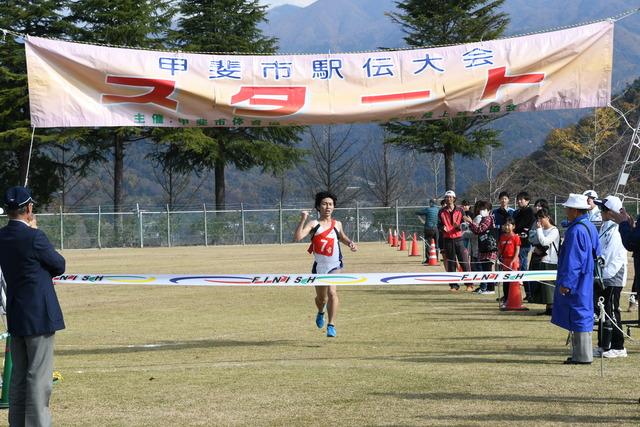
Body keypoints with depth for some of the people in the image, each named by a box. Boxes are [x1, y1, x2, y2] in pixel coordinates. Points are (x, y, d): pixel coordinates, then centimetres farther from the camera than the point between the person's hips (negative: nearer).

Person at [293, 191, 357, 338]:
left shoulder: (337, 224, 4)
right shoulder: (313, 224, -7)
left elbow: (342, 237, 26)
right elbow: (297, 237, -23)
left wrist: (351, 243, 6)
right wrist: (303, 220, -31)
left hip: (335, 265, 0)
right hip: (319, 266, 0)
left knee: (332, 292, -24)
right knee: (321, 297, 16)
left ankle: (331, 325, -19)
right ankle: (321, 313, 53)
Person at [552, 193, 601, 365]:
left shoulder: (576, 231, -20)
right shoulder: (590, 227, 11)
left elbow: (572, 260, -21)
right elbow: (596, 253, 18)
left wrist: (565, 283, -18)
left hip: (576, 280, -10)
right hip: (586, 279, 10)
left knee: (579, 316, -4)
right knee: (583, 314, 14)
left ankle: (583, 356, 0)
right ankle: (581, 354, 20)